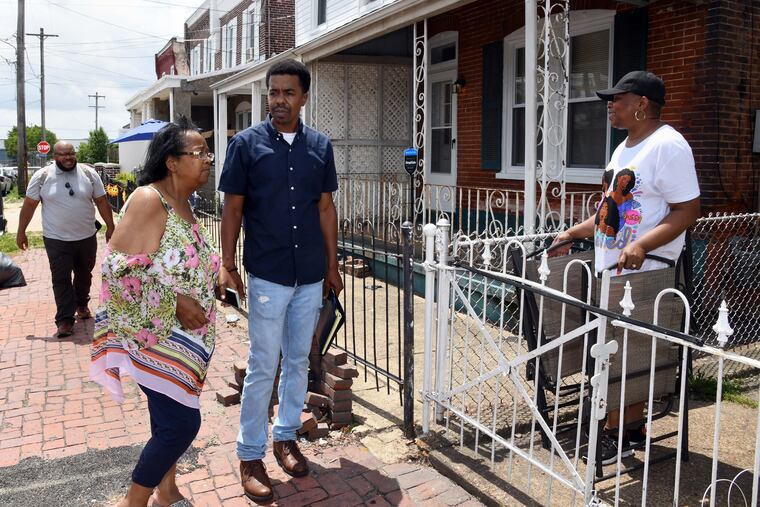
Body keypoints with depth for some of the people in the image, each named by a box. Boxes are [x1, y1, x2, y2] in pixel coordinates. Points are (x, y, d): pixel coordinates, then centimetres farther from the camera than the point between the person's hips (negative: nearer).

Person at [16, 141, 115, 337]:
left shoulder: (89, 173, -2)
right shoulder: (42, 176, -6)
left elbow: (102, 202, 3)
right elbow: (29, 205, 1)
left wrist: (110, 227, 3)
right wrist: (21, 232, 2)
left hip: (87, 237, 2)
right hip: (57, 239, -2)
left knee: (84, 275, 17)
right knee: (61, 279, -2)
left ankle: (81, 305, 38)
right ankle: (65, 319, 2)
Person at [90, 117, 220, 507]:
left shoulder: (183, 204, 9)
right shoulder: (148, 199, -18)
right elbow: (121, 268, -23)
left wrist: (203, 290, 7)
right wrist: (175, 300, -21)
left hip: (180, 336, 8)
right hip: (153, 336, -8)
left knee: (171, 420, 18)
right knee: (182, 423, -6)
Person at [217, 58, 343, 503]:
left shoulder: (320, 145, 5)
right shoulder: (246, 144, -4)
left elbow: (326, 208, 9)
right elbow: (233, 208, -1)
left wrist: (332, 264, 9)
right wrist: (228, 264, -5)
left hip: (311, 275, 4)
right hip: (268, 275, -3)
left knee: (299, 361, 14)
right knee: (263, 366, 3)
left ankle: (286, 436, 33)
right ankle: (250, 455, 17)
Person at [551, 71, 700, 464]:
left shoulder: (667, 146, -11)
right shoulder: (624, 148, 18)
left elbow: (688, 210, -17)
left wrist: (642, 245, -29)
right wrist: (574, 233, 19)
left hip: (643, 272, -9)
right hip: (610, 269, 9)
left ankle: (616, 434, 7)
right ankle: (633, 428, 23)